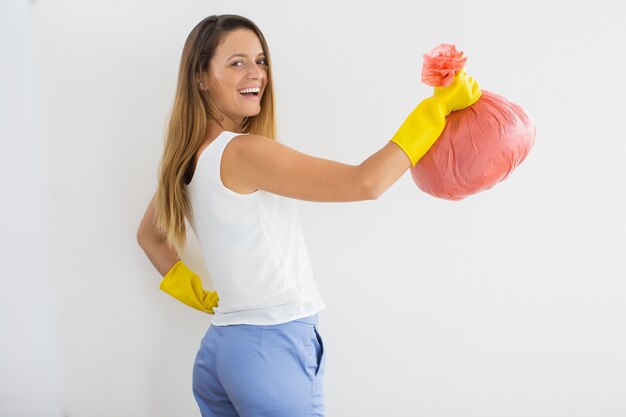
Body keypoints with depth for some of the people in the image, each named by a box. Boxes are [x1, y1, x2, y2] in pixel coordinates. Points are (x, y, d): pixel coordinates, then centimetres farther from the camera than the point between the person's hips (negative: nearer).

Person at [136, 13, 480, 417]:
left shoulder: (189, 157, 9)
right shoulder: (243, 153, -18)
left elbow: (150, 235, 25)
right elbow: (366, 182, -22)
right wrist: (439, 106, -16)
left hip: (220, 348, 9)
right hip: (273, 348, -9)